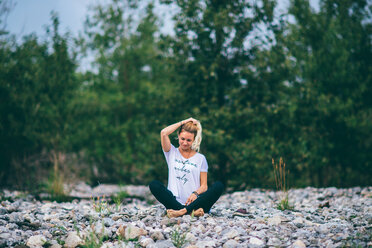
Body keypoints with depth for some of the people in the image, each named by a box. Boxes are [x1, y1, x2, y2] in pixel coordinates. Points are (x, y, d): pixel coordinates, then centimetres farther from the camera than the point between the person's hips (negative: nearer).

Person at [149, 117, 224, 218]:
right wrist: (183, 122, 8)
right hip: (175, 201, 0)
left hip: (195, 202, 1)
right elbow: (163, 133, -2)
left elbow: (204, 185, 8)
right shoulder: (172, 152, 16)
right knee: (154, 185, -28)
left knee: (219, 186, -26)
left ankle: (183, 211, -41)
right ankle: (191, 211, -40)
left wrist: (195, 193, -15)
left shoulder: (200, 158, 15)